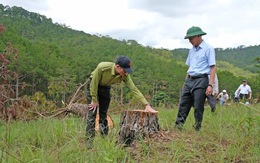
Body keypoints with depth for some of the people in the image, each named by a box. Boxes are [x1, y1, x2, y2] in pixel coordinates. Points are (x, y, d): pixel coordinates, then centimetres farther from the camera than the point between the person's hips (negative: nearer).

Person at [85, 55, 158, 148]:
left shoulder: (125, 75, -24)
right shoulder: (102, 67, -37)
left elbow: (134, 89, -24)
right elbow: (94, 83, -26)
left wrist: (147, 105, -29)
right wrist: (94, 100, -18)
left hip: (105, 88, 4)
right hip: (93, 85, -4)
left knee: (103, 114, 4)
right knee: (92, 113, -12)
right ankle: (89, 140, -10)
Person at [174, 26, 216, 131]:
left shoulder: (208, 49, -3)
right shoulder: (192, 50, 18)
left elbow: (213, 68, -9)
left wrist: (210, 85, -16)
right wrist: (186, 82, 18)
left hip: (201, 80, -7)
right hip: (189, 80, 7)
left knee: (198, 107, -2)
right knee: (183, 105, 3)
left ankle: (197, 129, 8)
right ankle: (178, 126, 6)